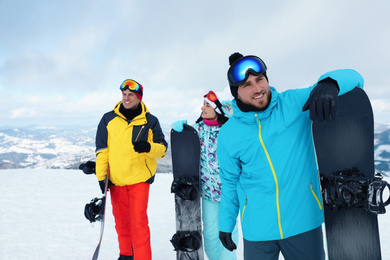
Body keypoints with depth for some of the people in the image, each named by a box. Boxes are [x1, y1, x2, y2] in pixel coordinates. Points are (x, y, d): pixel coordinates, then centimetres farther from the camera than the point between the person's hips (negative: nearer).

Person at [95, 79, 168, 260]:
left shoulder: (150, 121, 0)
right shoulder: (108, 119, 4)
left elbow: (162, 148, 0)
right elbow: (102, 150, 7)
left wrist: (149, 147, -22)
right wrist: (101, 176, 1)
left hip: (140, 178, -3)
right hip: (116, 179, 3)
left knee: (139, 221, -8)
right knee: (121, 220, 15)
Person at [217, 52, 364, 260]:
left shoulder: (295, 104, -9)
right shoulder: (228, 134, -3)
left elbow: (352, 79, -11)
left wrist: (328, 83, -33)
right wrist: (225, 224, 13)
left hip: (303, 221, 0)